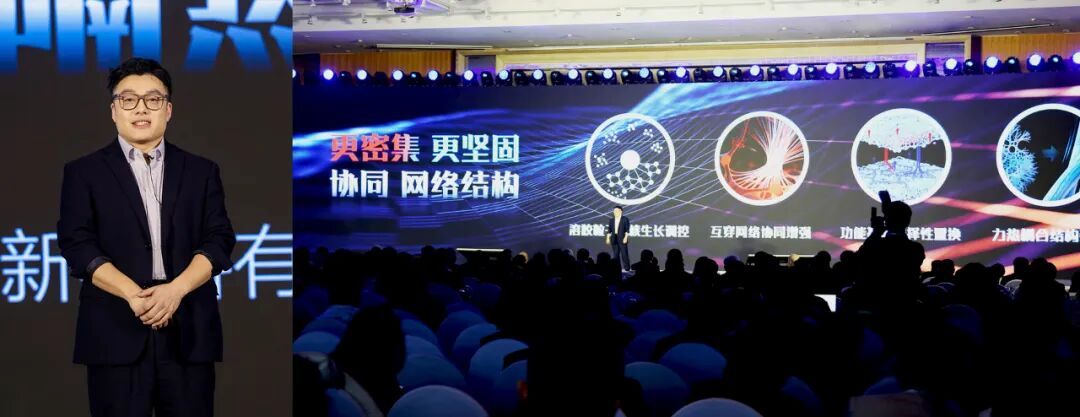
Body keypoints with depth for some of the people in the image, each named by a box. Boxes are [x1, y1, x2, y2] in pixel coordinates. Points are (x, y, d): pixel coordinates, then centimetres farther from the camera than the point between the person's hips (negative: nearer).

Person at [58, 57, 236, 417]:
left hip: (189, 329, 2)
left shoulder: (201, 171, 13)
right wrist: (134, 295, -15)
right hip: (115, 331, -1)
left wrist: (176, 289, -13)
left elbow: (219, 241, 4)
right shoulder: (84, 172, 9)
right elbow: (78, 245, -2)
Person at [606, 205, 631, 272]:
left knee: (624, 254, -5)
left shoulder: (625, 219, 1)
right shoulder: (611, 220, 14)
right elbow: (609, 230, 13)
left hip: (622, 239, -4)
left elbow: (627, 230, -6)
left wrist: (626, 237, -14)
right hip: (614, 239, 4)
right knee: (616, 254, 3)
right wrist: (608, 238, 5)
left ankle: (626, 268, -1)